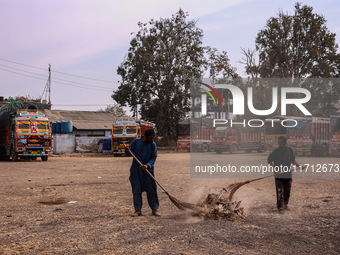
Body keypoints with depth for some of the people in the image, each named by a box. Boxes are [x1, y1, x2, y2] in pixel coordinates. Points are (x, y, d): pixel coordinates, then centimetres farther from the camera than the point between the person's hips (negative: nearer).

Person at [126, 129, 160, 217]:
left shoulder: (153, 145, -1)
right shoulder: (136, 141, 0)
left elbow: (153, 158, -3)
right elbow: (129, 151, 6)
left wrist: (147, 165, -20)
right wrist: (126, 150, -19)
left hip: (148, 170, 0)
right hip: (136, 170, 0)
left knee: (152, 189, -1)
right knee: (136, 190, 1)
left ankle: (155, 209, 8)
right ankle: (138, 210, 11)